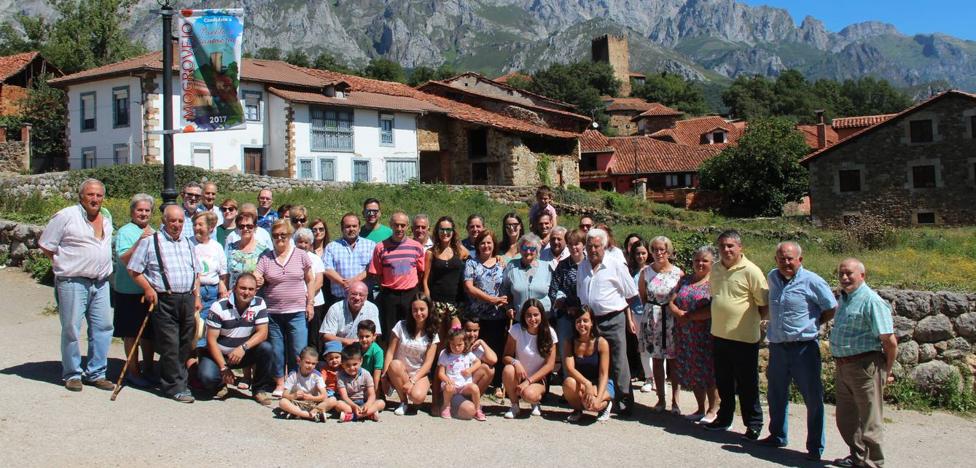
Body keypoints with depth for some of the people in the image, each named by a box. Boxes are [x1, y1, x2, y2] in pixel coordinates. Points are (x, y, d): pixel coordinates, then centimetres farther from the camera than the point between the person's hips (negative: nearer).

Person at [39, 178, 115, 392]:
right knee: (71, 329, 1)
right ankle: (72, 374, 13)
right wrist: (65, 264, -2)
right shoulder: (66, 216, -6)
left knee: (103, 327, 5)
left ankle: (95, 373, 15)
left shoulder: (106, 219, 14)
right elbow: (46, 246, -3)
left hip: (101, 283, 6)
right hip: (73, 283, -6)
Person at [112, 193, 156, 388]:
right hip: (130, 291, -7)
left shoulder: (155, 233, 15)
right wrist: (139, 243, -30)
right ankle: (133, 371, 13)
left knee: (150, 332, 14)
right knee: (132, 333, 3)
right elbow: (123, 259, -20)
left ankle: (148, 369, 26)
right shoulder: (125, 232, -8)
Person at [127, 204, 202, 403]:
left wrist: (197, 297, 13)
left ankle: (180, 381, 24)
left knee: (186, 345, 10)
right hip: (164, 301, -5)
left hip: (188, 299, 5)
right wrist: (148, 289, -10)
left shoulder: (188, 243, 18)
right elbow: (134, 270, -1)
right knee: (170, 347, -5)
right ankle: (174, 387, 4)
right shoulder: (150, 242, 0)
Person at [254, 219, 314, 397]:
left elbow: (310, 280, 8)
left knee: (299, 352, -2)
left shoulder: (301, 255, 2)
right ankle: (279, 384, 24)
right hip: (273, 312, 1)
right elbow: (256, 279, -5)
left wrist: (310, 303, 3)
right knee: (276, 350, 9)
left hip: (297, 312, -1)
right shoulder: (265, 257, 4)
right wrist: (256, 281, -29)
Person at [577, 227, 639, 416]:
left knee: (618, 363, -2)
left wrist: (630, 319, 0)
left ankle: (624, 402, 5)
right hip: (589, 320, 5)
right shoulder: (583, 267, 11)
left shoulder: (616, 266, -3)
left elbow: (630, 295, 1)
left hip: (613, 320, -5)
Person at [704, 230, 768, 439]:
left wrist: (750, 320, -4)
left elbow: (765, 304, -10)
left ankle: (753, 424, 17)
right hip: (719, 335, 6)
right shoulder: (716, 269, 8)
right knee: (723, 382, 17)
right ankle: (724, 418, 32)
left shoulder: (751, 271, -13)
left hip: (744, 338, -6)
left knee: (747, 384, 4)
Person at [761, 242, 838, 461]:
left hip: (804, 347, -5)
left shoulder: (812, 281, -11)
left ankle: (815, 447, 10)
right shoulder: (772, 277, 6)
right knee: (776, 395, 17)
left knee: (813, 397, 0)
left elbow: (832, 309, -2)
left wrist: (810, 323, 0)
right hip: (777, 347, 6)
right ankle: (777, 436, 34)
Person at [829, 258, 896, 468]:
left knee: (869, 421, 3)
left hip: (864, 366, -9)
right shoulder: (844, 298, 12)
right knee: (846, 418, 19)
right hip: (843, 366, 9)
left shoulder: (871, 301, -16)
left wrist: (887, 371, -7)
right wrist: (841, 364, 19)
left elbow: (890, 341, -16)